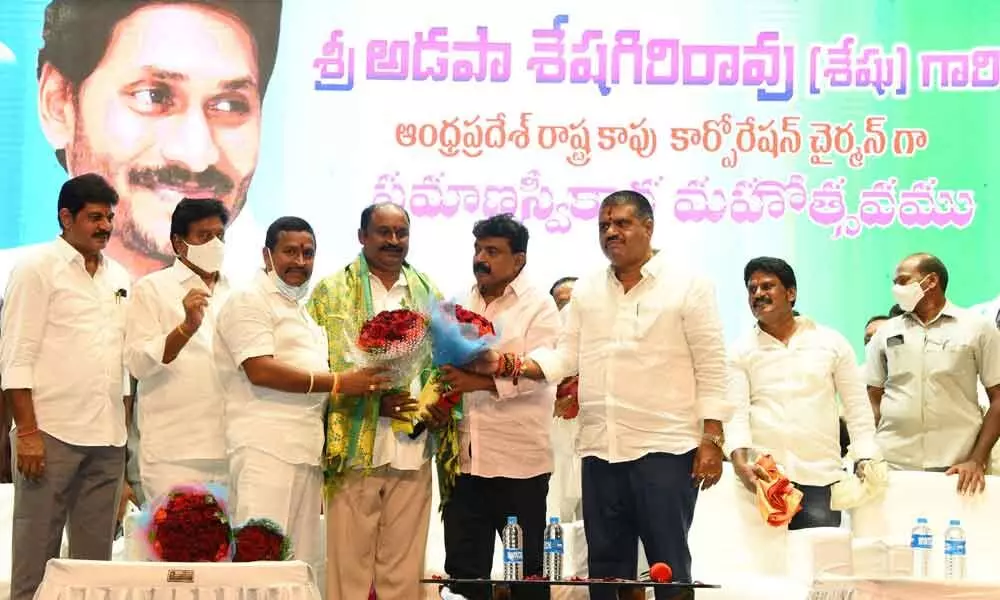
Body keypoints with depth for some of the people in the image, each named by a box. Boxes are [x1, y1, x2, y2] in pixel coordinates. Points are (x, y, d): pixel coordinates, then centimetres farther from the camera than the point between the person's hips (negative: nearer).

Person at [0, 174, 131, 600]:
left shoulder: (118, 277, 16)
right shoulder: (38, 269, -2)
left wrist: (126, 430, 10)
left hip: (108, 438, 6)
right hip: (52, 434, -6)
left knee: (95, 556, 7)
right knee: (36, 553, -3)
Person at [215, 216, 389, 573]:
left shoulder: (304, 312, 25)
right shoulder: (249, 302, -3)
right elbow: (261, 371, -16)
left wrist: (365, 389, 12)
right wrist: (338, 383, -16)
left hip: (307, 449, 9)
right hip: (266, 449, -9)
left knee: (302, 566, 5)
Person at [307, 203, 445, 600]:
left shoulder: (428, 295, 16)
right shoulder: (332, 292, 4)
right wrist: (375, 403, -12)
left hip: (412, 452, 3)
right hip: (356, 450, -3)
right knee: (349, 567, -2)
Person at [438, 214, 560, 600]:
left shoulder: (538, 306, -2)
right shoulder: (459, 306, 16)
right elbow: (442, 364, 22)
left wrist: (482, 381, -28)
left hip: (519, 461, -5)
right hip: (465, 459, 5)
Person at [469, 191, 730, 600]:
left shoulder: (687, 286, -2)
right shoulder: (585, 291, 14)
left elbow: (711, 368, -5)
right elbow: (565, 358, 9)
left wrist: (712, 439, -11)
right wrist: (505, 364, -7)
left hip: (666, 448, -5)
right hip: (600, 449, 5)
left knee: (669, 565, -2)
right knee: (605, 566, 9)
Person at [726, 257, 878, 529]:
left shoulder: (831, 343, 11)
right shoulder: (740, 352, 10)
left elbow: (857, 406, 12)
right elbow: (736, 412, 1)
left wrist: (865, 462, 2)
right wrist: (740, 463, -16)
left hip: (819, 477, 0)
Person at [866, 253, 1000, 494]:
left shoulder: (978, 328, 3)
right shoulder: (886, 333, 11)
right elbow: (873, 399, 12)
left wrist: (977, 460, -8)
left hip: (955, 468, -2)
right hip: (892, 466, 2)